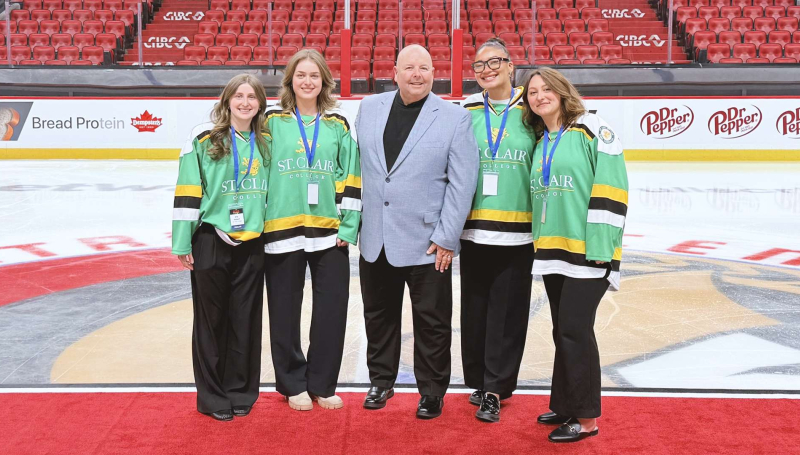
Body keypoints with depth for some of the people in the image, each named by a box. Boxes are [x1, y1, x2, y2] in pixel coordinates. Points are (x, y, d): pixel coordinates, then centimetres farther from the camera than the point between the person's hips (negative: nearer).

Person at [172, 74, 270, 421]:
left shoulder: (265, 142, 7)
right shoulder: (204, 139, -6)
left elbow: (273, 189, 14)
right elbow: (187, 192, -6)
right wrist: (182, 242, -7)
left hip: (251, 244, 4)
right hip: (210, 241, -3)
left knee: (246, 320, 9)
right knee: (211, 319, 7)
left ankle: (241, 391, 23)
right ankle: (212, 395, 20)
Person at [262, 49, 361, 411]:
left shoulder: (338, 125, 9)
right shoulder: (272, 121, 3)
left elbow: (351, 179, 7)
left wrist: (349, 225, 0)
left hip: (330, 231, 2)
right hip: (282, 230, -2)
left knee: (332, 309, 4)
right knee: (285, 311, 6)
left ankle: (322, 384, 21)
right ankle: (293, 384, 23)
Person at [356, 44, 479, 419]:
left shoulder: (455, 118, -5)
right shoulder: (369, 108, 6)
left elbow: (462, 183, -7)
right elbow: (358, 166, 10)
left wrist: (446, 237, -10)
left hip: (427, 241, -3)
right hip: (375, 237, 4)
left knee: (431, 321, 6)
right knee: (379, 315, 16)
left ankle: (432, 392, 24)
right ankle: (381, 380, 35)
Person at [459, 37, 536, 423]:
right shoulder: (466, 111, 6)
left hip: (518, 230, -2)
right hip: (473, 228, 2)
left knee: (508, 311, 1)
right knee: (475, 308, 9)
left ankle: (494, 391, 12)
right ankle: (479, 380, 25)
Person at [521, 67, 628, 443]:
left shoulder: (592, 130, -7)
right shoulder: (540, 143, 15)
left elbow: (611, 189, -13)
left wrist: (599, 247, -17)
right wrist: (541, 245, 20)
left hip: (587, 251, -7)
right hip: (551, 250, 7)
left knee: (575, 330, -5)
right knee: (562, 331, 13)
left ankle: (586, 417, 8)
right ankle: (565, 405, 26)